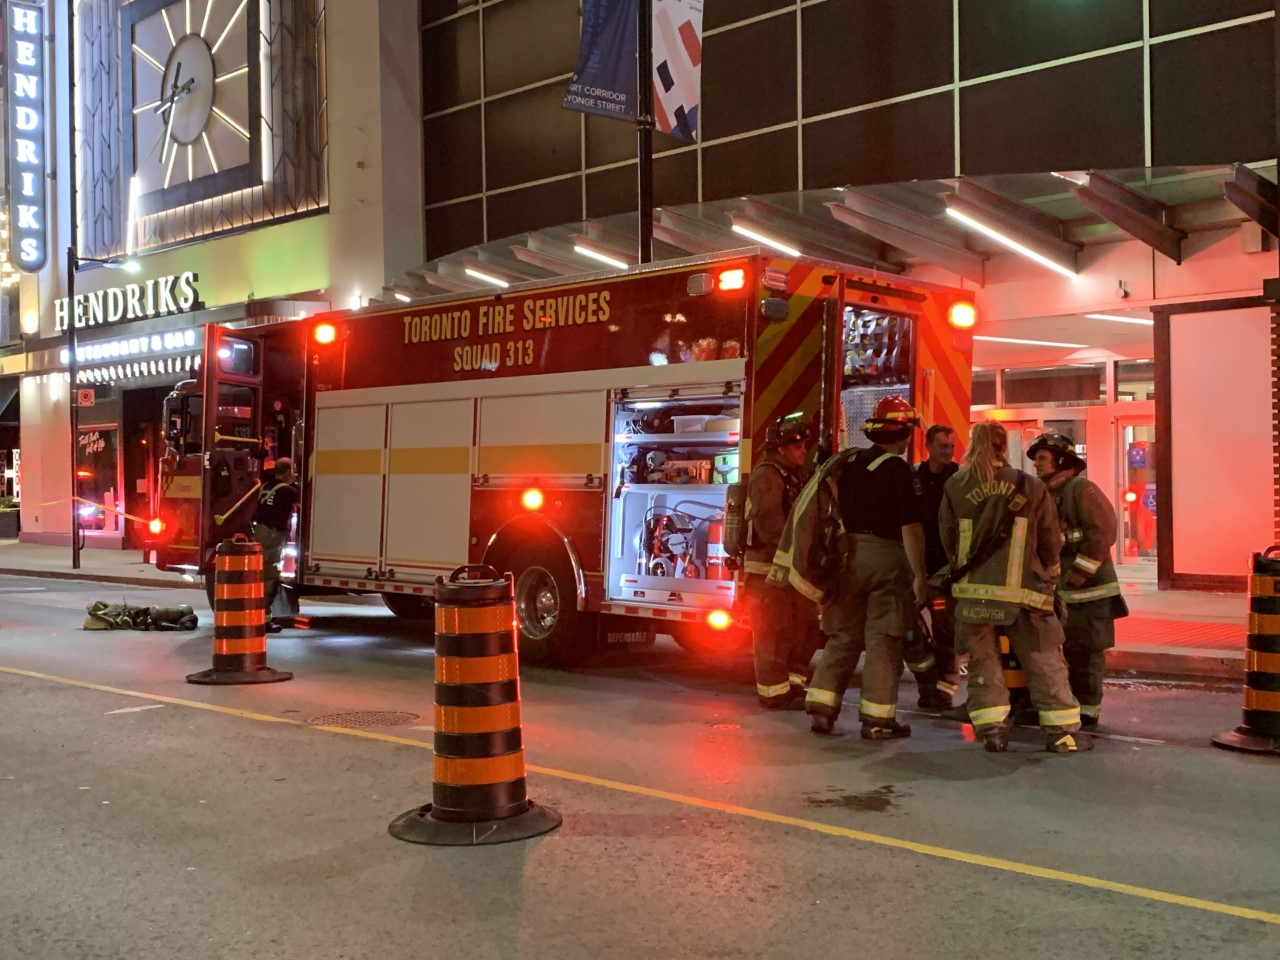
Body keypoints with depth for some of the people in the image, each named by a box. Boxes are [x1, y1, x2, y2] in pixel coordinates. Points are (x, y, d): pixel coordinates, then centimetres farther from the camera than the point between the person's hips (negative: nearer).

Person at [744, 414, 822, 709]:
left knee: (804, 627, 13)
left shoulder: (794, 477, 19)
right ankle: (774, 692, 2)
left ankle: (792, 684, 22)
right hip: (769, 569, -10)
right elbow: (769, 523, -22)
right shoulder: (766, 476, -12)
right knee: (774, 632, -5)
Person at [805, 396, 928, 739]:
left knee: (843, 637, 13)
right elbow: (910, 528, -16)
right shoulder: (902, 473, -11)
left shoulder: (848, 464, 7)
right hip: (886, 558, -5)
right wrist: (919, 575, -11)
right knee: (882, 641, 3)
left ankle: (821, 708, 11)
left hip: (847, 555, 5)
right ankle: (876, 719, 6)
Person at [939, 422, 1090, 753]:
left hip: (973, 591, 1)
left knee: (983, 661, 10)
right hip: (1023, 589, -1)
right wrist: (1048, 577, 23)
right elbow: (1050, 540, 6)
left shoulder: (955, 487, 0)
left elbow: (948, 539, 6)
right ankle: (1063, 731, 8)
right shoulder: (1031, 487, -1)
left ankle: (992, 729, 4)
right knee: (1044, 662, 8)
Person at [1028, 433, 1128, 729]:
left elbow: (1104, 531, -20)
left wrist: (1080, 571, -21)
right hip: (1063, 590, 8)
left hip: (1091, 589, -8)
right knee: (1072, 651, 14)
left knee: (1087, 653, -3)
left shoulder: (1082, 490, -12)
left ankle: (1087, 713, 6)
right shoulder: (1046, 495, 15)